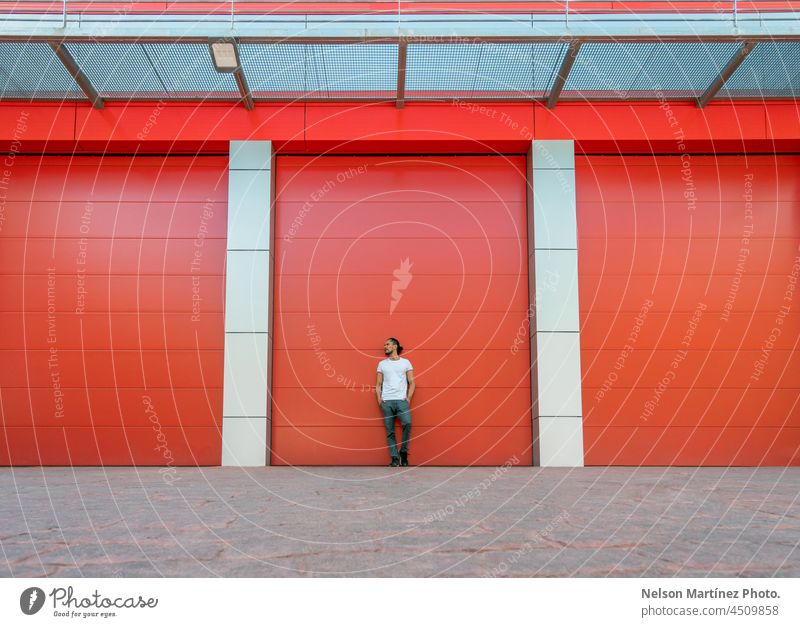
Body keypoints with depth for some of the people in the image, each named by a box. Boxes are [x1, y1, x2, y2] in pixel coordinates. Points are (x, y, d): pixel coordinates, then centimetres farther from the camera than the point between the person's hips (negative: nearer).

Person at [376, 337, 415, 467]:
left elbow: (412, 382, 7)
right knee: (390, 431, -1)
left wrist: (409, 398, -5)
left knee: (407, 424, -22)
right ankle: (394, 458, 5)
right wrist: (379, 398, 0)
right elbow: (379, 384, 15)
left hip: (401, 400, -2)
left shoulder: (405, 362, 9)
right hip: (386, 401, 2)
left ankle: (403, 452, -4)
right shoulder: (382, 363, 15)